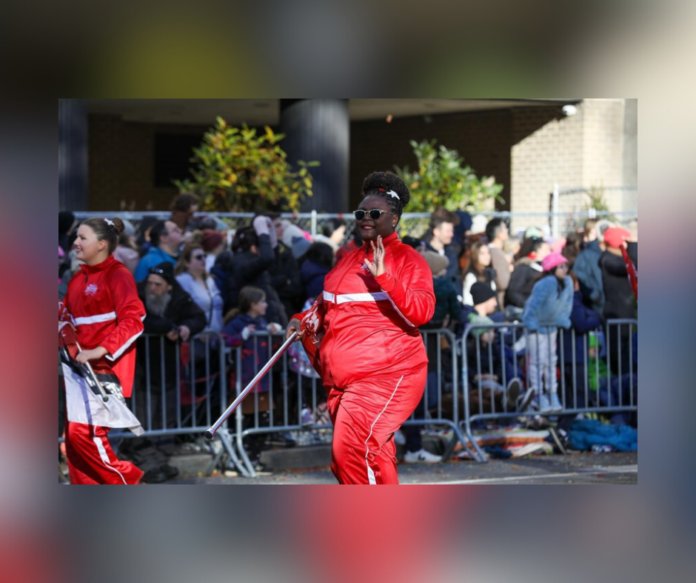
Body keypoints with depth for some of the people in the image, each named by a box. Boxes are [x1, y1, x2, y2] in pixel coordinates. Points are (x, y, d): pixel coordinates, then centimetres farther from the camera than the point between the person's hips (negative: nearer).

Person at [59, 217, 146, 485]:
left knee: (84, 432, -15)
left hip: (106, 368, -8)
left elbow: (133, 320, -17)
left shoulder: (117, 275, -9)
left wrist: (100, 350, -25)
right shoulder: (78, 279, 14)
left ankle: (127, 481, 2)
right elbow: (67, 317, 25)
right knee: (73, 437, 4)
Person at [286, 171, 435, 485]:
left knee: (351, 452, -20)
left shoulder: (408, 260, -3)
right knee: (372, 459, 9)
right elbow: (327, 304, 32)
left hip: (386, 374, -7)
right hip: (343, 380, 7)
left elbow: (421, 312, -16)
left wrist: (384, 277, -26)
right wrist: (304, 321, 13)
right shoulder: (350, 259, 19)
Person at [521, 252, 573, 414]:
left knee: (551, 360, 11)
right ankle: (539, 398, -10)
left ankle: (553, 397, 16)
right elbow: (534, 304, -28)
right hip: (536, 325, -8)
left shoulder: (567, 282, -5)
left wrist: (563, 319, 8)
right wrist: (531, 323, -25)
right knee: (538, 361, -11)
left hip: (552, 326, 8)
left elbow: (567, 303, 10)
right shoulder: (547, 284, -29)